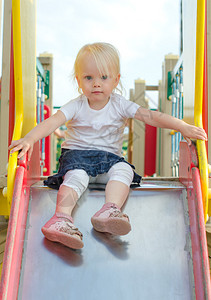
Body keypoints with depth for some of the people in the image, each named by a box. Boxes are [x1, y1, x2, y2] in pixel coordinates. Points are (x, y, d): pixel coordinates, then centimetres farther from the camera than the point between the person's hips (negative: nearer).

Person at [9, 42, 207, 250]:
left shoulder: (120, 106, 0)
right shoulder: (76, 106, -4)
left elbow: (150, 116, -10)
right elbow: (52, 122, -18)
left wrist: (183, 127, -21)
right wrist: (29, 139, -38)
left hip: (109, 156, 2)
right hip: (77, 154, -1)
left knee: (123, 170, -29)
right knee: (76, 176, -33)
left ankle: (109, 211, -44)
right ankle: (61, 218, -48)